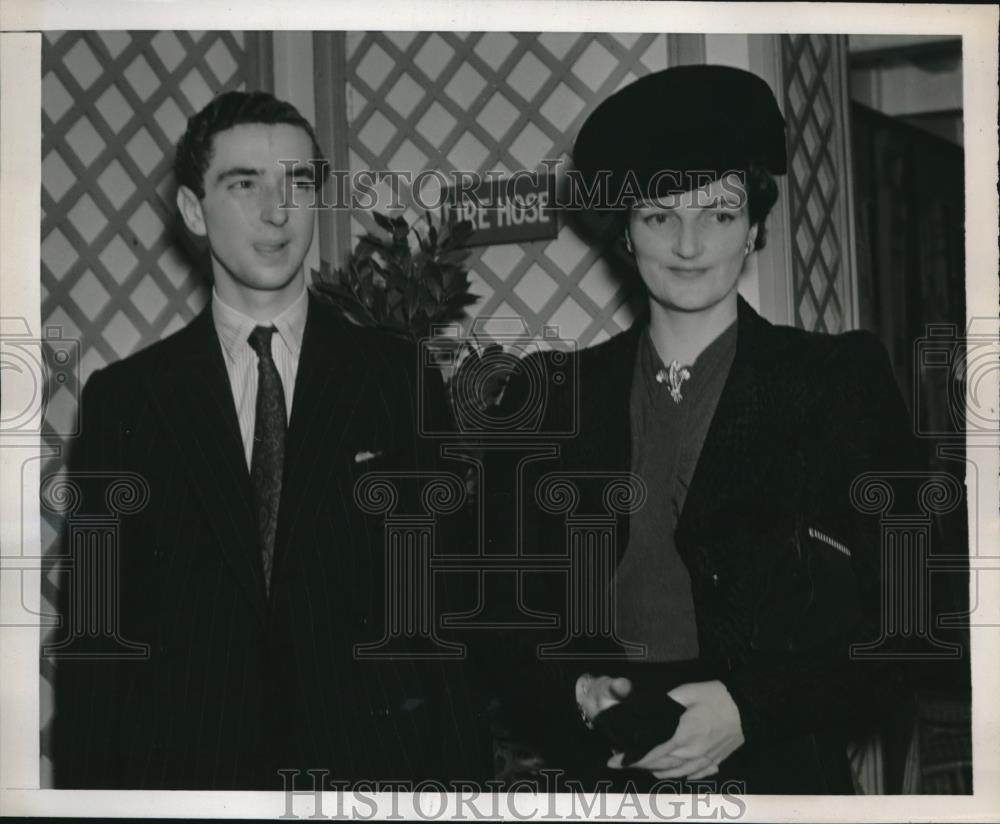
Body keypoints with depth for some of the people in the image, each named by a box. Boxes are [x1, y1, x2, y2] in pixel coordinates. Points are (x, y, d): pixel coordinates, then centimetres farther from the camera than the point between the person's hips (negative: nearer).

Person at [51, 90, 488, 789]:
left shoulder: (398, 379, 1)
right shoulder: (123, 398, 1)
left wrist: (458, 778, -6)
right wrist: (87, 786, -5)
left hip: (370, 757, 0)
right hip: (183, 766, 0)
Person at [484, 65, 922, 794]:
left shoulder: (842, 384, -2)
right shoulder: (550, 396, 4)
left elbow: (904, 616, -4)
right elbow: (503, 604, 7)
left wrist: (747, 709, -15)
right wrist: (575, 693, -11)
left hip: (773, 774, -1)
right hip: (584, 772, 2)